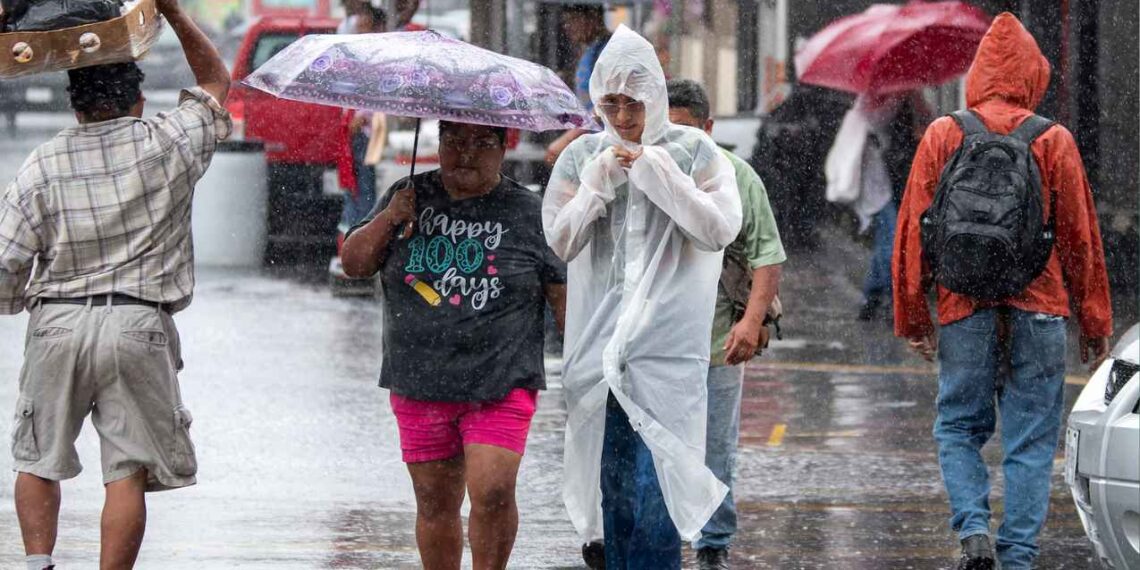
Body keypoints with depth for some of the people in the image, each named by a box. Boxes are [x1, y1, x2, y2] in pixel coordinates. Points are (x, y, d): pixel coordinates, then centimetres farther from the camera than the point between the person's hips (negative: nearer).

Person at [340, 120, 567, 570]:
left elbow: (565, 297, 4)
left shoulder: (528, 213, 2)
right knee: (435, 503, 8)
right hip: (420, 382, 3)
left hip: (500, 385, -3)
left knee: (492, 492, -17)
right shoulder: (411, 197, 8)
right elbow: (354, 264, 7)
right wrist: (387, 221, -9)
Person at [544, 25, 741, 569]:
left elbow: (720, 229, -8)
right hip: (599, 339, 3)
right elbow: (559, 240, 5)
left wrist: (657, 173, -11)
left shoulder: (694, 151, 2)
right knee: (614, 488, 6)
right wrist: (598, 181, -7)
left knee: (655, 487, -12)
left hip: (668, 341, -3)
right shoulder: (583, 156, 9)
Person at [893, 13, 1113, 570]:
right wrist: (1094, 322, 9)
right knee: (1031, 440, 3)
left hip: (964, 310, 1)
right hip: (1039, 311, -1)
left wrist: (913, 316, 11)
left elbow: (913, 231, 4)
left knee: (958, 427, 13)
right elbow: (1080, 237, 3)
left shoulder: (942, 136, 3)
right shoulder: (1054, 141, 0)